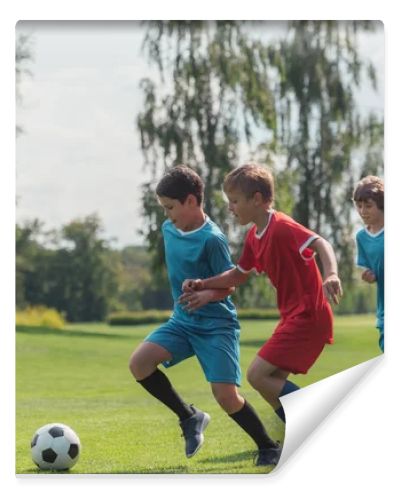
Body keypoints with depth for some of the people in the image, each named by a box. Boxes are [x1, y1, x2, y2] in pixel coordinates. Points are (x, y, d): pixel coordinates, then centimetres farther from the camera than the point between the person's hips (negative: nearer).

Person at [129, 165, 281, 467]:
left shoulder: (212, 239, -17)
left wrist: (208, 295, -32)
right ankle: (190, 417, 4)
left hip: (217, 325, -7)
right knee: (139, 363, -15)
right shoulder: (169, 229, 5)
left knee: (226, 395, -17)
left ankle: (269, 448, 6)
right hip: (182, 321, 7)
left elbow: (229, 284, -14)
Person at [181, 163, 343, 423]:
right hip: (293, 317, 10)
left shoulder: (282, 227, -16)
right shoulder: (254, 237, 13)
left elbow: (320, 243, -30)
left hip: (307, 316, -10)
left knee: (258, 375, -14)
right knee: (271, 383, 11)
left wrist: (331, 274, -49)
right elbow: (239, 275, 26)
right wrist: (203, 285, 15)